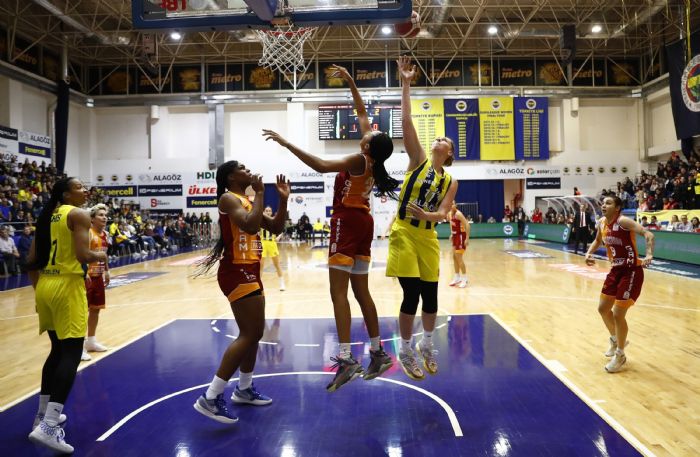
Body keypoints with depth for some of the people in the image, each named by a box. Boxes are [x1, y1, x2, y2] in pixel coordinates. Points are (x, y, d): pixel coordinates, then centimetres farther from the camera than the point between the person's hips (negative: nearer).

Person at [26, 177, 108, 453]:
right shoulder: (79, 214, -8)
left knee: (57, 350, 21)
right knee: (71, 353, -7)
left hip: (45, 286, 8)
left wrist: (39, 289, 23)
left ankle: (43, 414, 30)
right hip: (67, 287, -8)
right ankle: (48, 426, -15)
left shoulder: (47, 216, 16)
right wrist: (101, 256, 0)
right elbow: (82, 255, -20)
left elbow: (31, 262, 15)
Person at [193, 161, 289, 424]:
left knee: (253, 333, 17)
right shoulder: (229, 198, -11)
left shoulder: (247, 201, 17)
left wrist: (283, 199, 5)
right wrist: (260, 193, -20)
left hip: (249, 271, 10)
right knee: (250, 334, -13)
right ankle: (210, 398, -10)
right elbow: (250, 225, -29)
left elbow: (276, 228, 15)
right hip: (237, 272, -10)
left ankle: (244, 389, 32)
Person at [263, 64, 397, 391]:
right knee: (360, 291, 12)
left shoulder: (359, 161, -14)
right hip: (363, 222, 9)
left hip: (347, 221, -9)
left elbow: (321, 166, -29)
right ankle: (378, 354, 16)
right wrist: (351, 83, 21)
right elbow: (362, 114, 18)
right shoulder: (372, 159, 7)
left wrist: (287, 143, -25)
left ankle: (345, 359, -14)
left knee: (339, 292, -10)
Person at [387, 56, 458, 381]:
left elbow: (443, 213, -5)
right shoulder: (418, 159, 0)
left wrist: (428, 215, -27)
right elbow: (406, 122, -9)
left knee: (430, 296, 8)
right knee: (411, 295, -5)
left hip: (428, 238, 3)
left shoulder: (450, 182, 7)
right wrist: (406, 85, -11)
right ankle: (406, 352, 12)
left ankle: (426, 346, 31)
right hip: (404, 234, -3)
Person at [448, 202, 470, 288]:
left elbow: (467, 225, -24)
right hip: (455, 235, 9)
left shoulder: (458, 214, -21)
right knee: (454, 257, 12)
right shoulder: (450, 214, 4)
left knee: (459, 258, -8)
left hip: (461, 236, -9)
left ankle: (464, 279, 2)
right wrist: (451, 234, 19)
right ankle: (457, 277, 22)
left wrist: (467, 238, -26)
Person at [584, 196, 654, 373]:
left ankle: (620, 355, 16)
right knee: (603, 309, 15)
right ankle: (615, 339, 42)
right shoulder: (602, 223, 2)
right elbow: (598, 241, 22)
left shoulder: (623, 221, -21)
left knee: (618, 314, -5)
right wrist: (589, 253, 5)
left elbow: (648, 234, -32)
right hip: (616, 270, 8)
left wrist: (649, 255, -48)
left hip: (632, 272, -8)